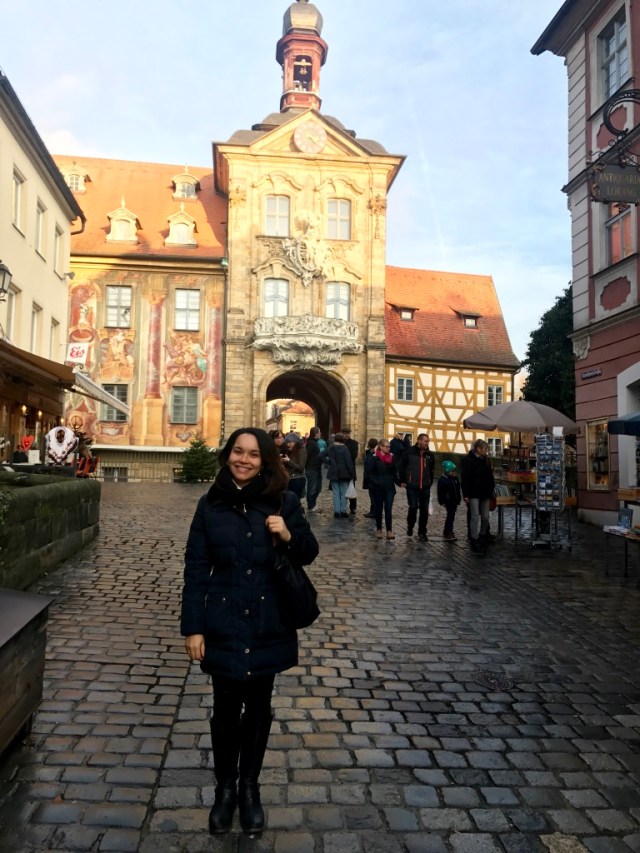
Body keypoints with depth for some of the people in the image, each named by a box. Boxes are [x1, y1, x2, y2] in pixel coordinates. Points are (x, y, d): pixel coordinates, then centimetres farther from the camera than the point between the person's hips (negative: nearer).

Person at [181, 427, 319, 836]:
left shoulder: (284, 501, -5)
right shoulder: (211, 505, -4)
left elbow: (309, 555, 3)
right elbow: (196, 569, -2)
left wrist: (289, 536, -19)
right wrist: (193, 627, -6)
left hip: (268, 626, 0)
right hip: (224, 625, 0)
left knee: (258, 707, 15)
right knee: (226, 708, 11)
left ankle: (250, 787, 36)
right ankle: (225, 788, 34)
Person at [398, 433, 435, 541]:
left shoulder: (429, 455, 6)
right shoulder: (409, 452, -6)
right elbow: (401, 467, -1)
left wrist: (430, 482, 14)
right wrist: (402, 481, -2)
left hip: (425, 487, 4)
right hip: (412, 486, -4)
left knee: (424, 509, 5)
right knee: (413, 507, -6)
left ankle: (422, 532, 16)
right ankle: (410, 526, 20)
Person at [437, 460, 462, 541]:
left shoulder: (455, 478, 9)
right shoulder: (442, 480, -13)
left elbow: (457, 489, 17)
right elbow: (440, 492, -13)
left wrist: (458, 499, 15)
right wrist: (442, 502, -14)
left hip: (454, 501, 7)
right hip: (448, 501, -7)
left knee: (451, 516, 14)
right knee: (450, 516, -9)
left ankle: (449, 531, 25)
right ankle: (447, 533, -7)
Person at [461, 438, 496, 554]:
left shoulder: (485, 460, 12)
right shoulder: (468, 460, -10)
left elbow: (490, 477, 18)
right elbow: (465, 478, -13)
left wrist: (491, 490, 13)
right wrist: (465, 494, -16)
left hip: (484, 493, 7)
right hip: (473, 494, -7)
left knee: (485, 517, 8)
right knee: (475, 517, -7)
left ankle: (483, 536, 28)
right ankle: (474, 541, 0)